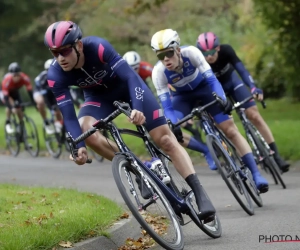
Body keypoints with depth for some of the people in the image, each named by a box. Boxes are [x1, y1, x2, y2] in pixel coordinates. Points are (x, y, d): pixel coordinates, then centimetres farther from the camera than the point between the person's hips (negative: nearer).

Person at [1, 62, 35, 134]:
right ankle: (8, 123, -14)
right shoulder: (7, 80, -42)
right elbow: (5, 96, -41)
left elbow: (29, 90, -30)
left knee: (19, 108, -8)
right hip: (6, 92, -4)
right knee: (11, 104, -29)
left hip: (15, 92, 4)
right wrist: (11, 107, -52)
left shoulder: (25, 78, -34)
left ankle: (21, 124, 13)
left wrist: (34, 103, -35)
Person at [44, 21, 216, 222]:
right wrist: (79, 146, -41)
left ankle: (200, 194, -14)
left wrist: (138, 108, -53)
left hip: (126, 84, -3)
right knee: (86, 131, -29)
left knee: (164, 138, -13)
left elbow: (130, 76, -36)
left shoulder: (98, 47, -35)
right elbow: (68, 116, -25)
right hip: (99, 96, 3)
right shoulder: (56, 76, -26)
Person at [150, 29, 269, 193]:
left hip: (204, 87, -1)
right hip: (182, 96, 2)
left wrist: (223, 99, -50)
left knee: (230, 130, -13)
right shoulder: (158, 72, -29)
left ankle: (256, 174, -12)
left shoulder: (191, 53, -33)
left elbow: (211, 79, -32)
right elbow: (166, 106, -25)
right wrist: (172, 125, -43)